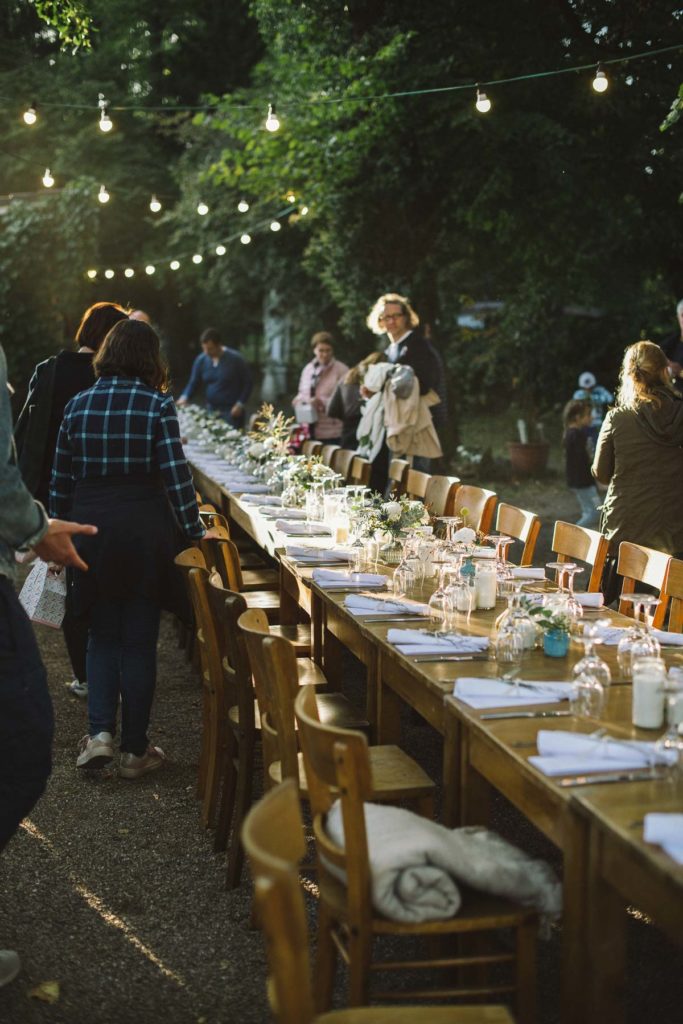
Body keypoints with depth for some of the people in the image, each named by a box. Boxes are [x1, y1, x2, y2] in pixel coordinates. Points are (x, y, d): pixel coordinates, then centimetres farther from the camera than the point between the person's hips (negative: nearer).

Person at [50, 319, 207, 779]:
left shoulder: (78, 405, 3)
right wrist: (195, 531, -3)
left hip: (91, 531, 3)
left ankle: (100, 731, 2)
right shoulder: (158, 405, -7)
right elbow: (176, 476, -11)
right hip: (145, 532, -2)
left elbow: (61, 481, 7)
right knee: (139, 641, 7)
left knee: (103, 635, 17)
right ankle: (135, 750, 13)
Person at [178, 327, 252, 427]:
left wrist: (240, 404, -12)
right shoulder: (201, 360, 1)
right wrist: (185, 397, -13)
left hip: (231, 411, -4)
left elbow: (247, 383, -4)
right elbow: (193, 383, 6)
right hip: (210, 410, 4)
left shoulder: (236, 359, -10)